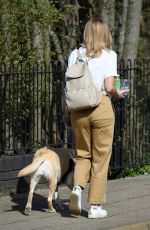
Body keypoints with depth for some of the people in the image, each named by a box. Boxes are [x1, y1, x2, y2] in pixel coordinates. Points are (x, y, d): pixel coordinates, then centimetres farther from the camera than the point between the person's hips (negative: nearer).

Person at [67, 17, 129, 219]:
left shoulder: (75, 54, 5)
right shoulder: (108, 55, -4)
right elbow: (109, 88, -12)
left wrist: (69, 112, 12)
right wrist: (118, 95, 9)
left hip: (78, 109, 3)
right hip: (101, 107, -3)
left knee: (82, 154, 18)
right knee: (101, 157, 8)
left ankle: (78, 187, -9)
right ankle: (95, 206, 10)